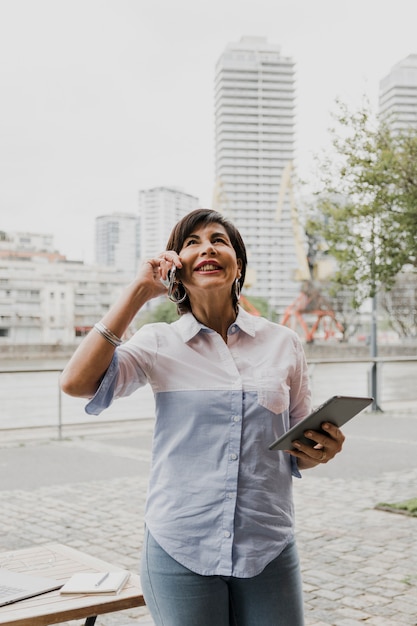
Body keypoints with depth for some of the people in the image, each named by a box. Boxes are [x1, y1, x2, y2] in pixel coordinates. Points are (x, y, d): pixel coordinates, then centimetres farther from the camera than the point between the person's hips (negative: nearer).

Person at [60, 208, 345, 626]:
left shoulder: (283, 344, 4)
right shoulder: (159, 343, -1)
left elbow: (300, 451, 13)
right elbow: (77, 382, -18)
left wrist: (319, 452, -12)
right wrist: (139, 292, -11)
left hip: (268, 551, 2)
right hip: (181, 553, -2)